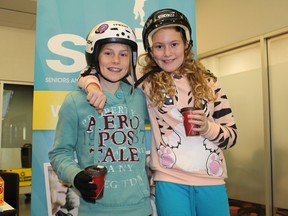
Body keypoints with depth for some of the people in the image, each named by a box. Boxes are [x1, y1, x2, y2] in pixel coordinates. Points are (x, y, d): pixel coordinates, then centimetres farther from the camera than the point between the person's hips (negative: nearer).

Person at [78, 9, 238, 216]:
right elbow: (95, 71, 4)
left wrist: (207, 127, -14)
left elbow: (232, 135, 6)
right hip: (170, 179, -2)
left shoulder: (208, 82, 4)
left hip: (212, 179, 2)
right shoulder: (147, 79, 0)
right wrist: (94, 86, -18)